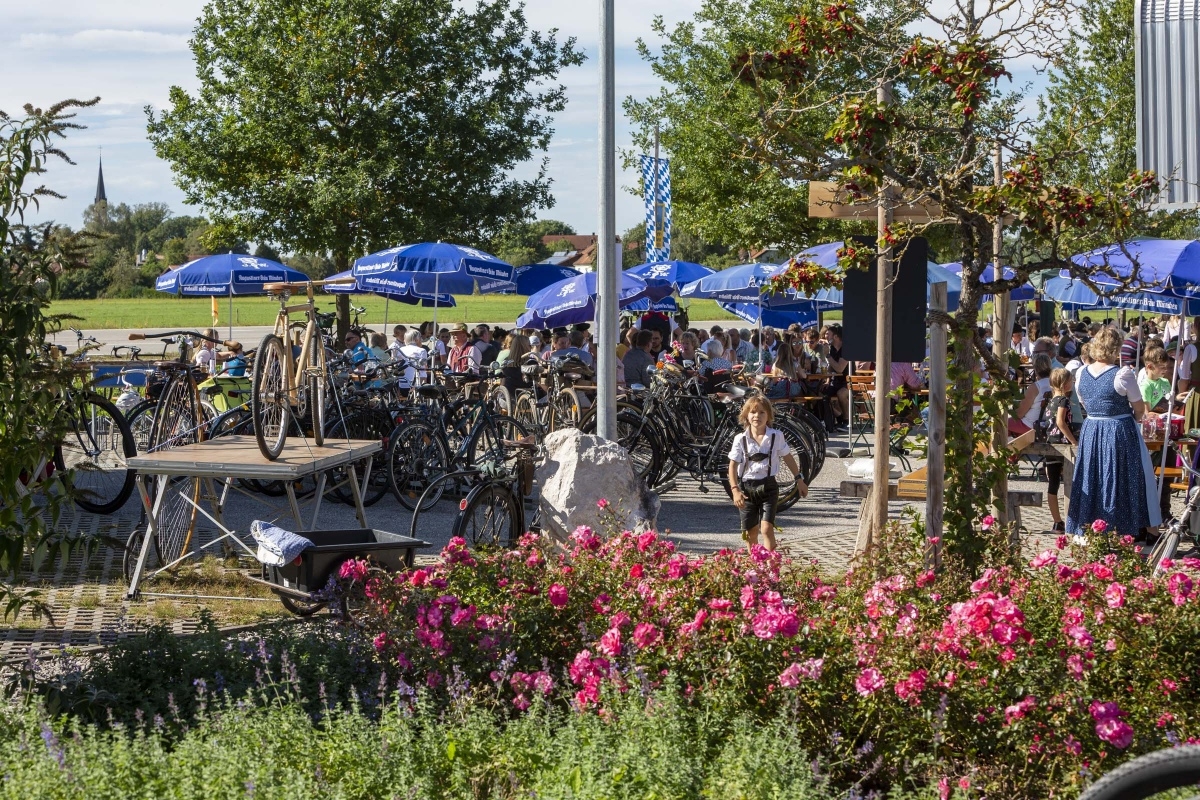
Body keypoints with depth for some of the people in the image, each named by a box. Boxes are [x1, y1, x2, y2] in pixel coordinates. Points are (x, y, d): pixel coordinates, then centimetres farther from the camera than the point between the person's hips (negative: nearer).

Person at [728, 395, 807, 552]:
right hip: (747, 488, 1)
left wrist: (799, 480, 15)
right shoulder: (740, 439, -4)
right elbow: (733, 466, -5)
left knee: (767, 528, -14)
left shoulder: (776, 436, -2)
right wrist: (735, 490, -17)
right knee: (751, 532, 9)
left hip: (768, 486, -1)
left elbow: (787, 457, 11)